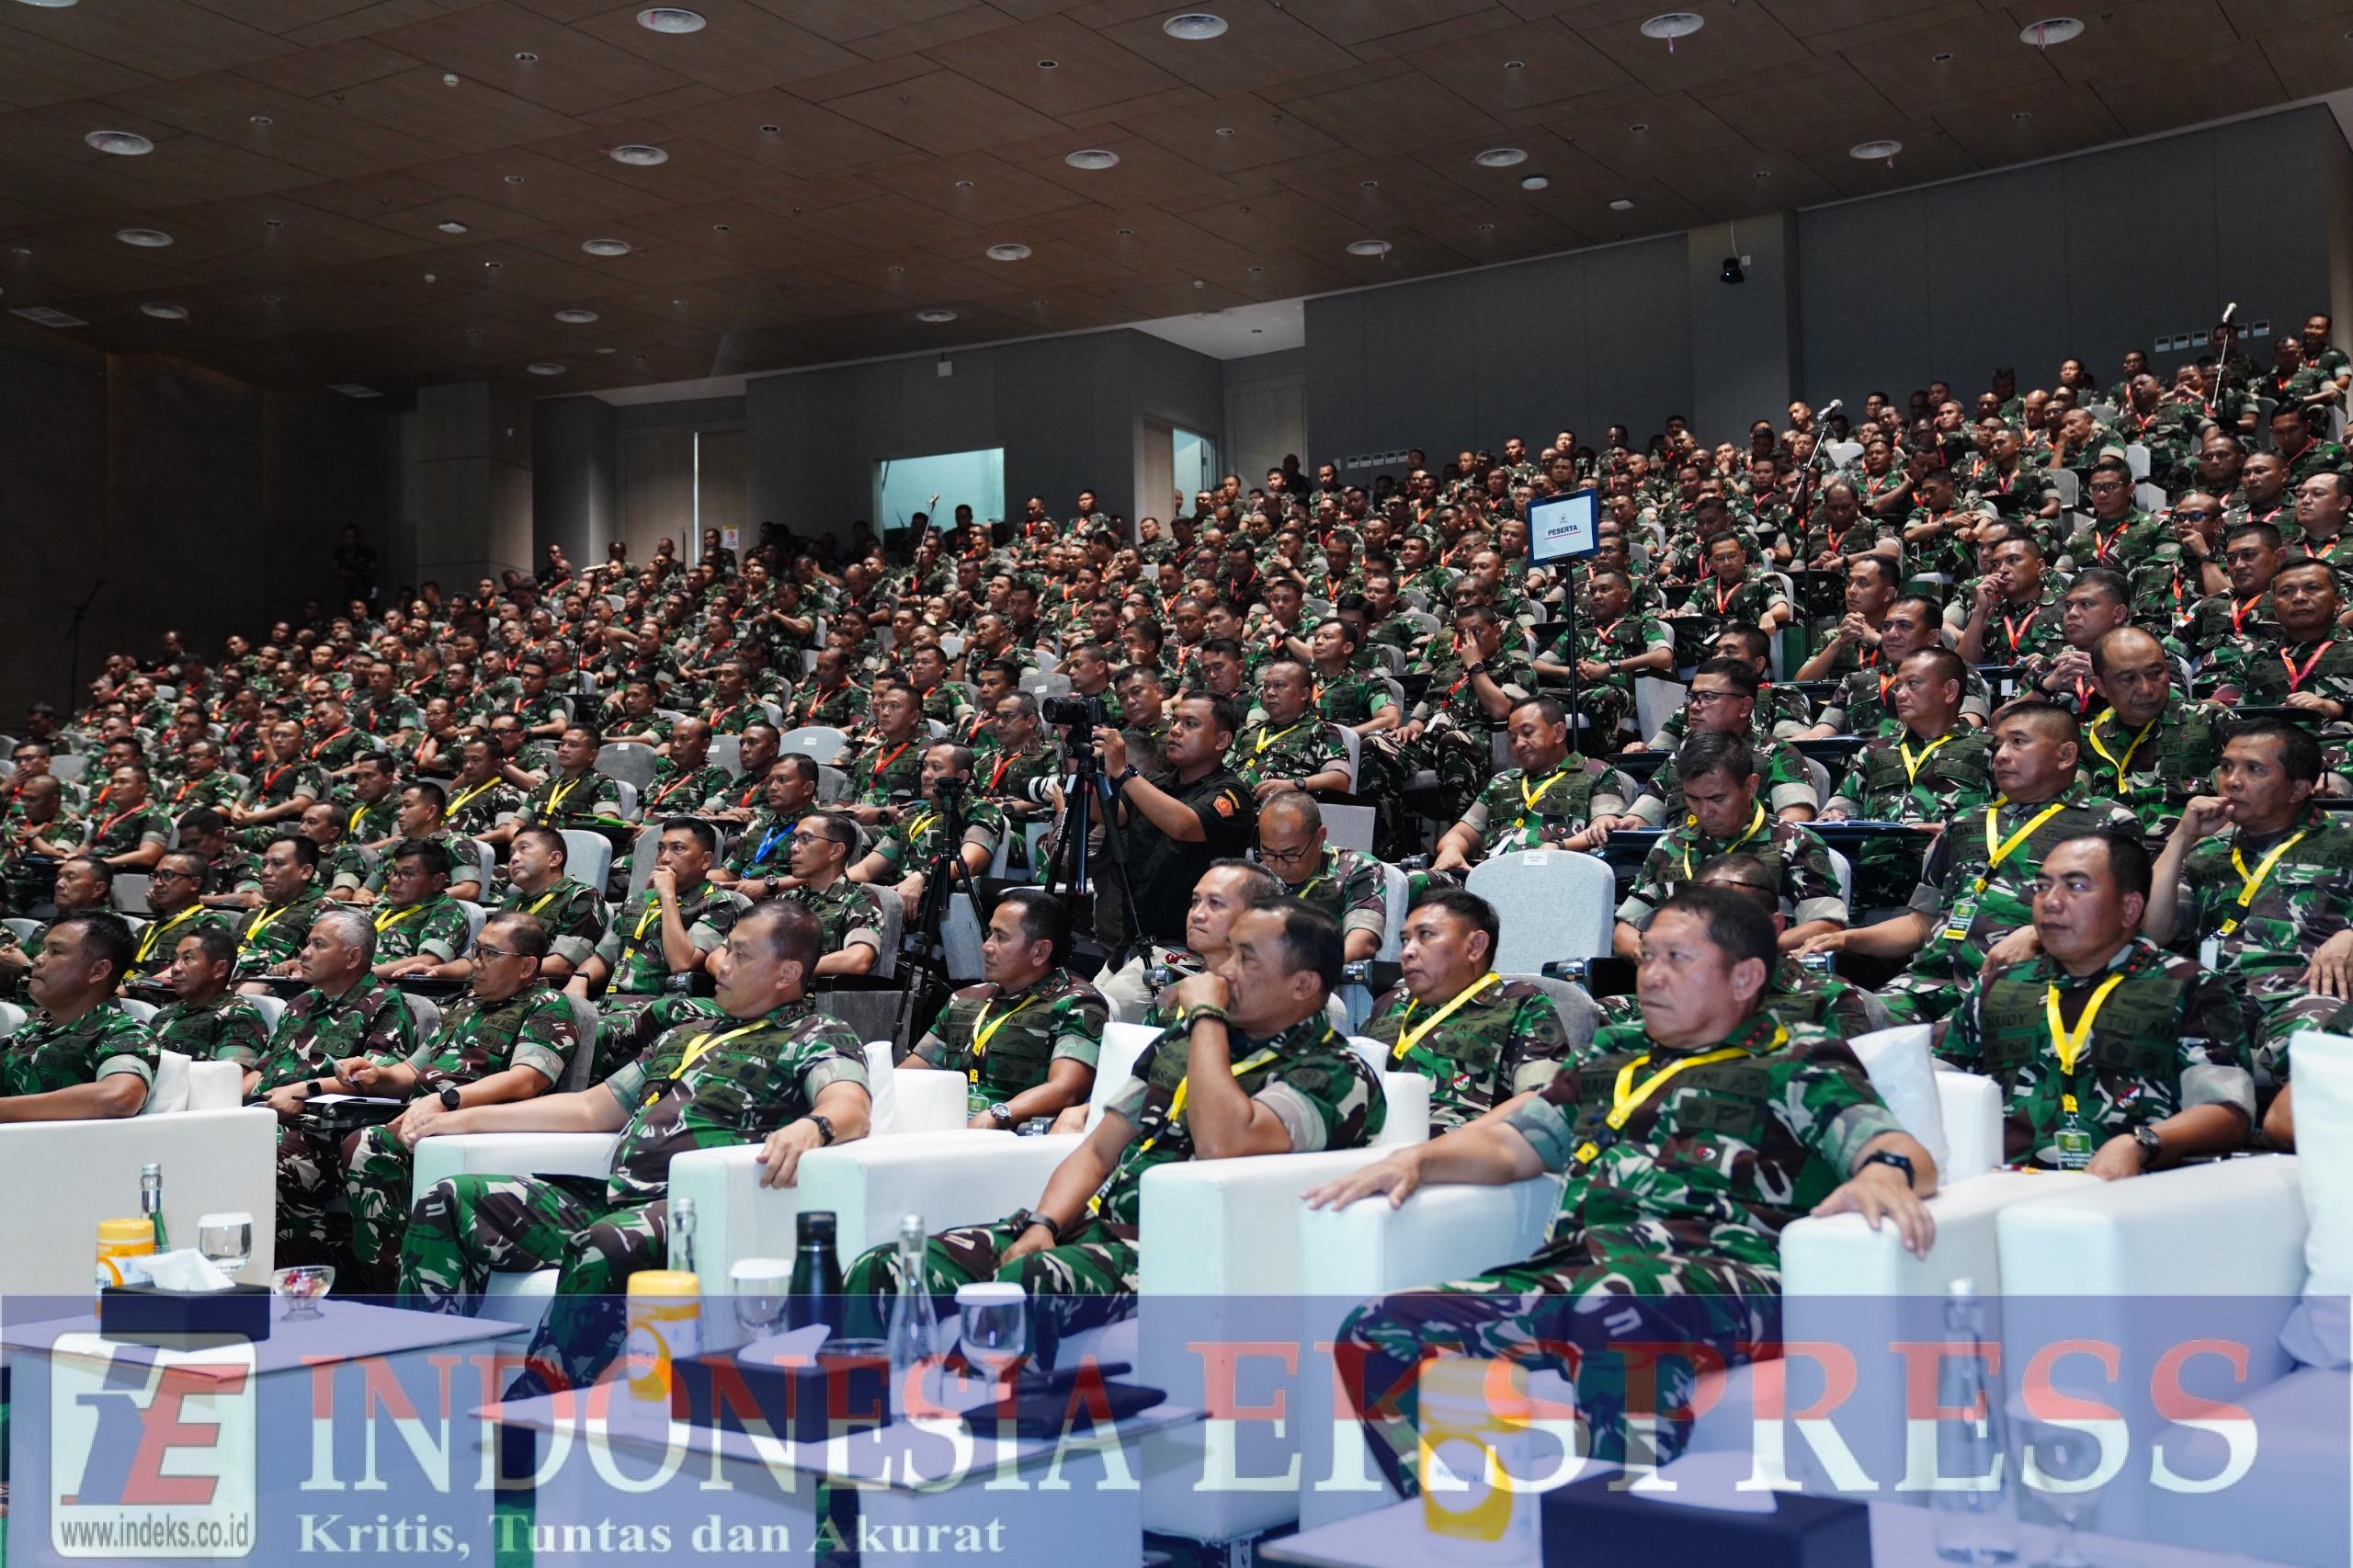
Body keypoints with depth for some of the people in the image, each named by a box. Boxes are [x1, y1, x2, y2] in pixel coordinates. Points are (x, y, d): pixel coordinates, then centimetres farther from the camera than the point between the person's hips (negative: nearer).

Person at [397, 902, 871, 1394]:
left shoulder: (816, 1037, 5)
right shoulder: (685, 1036, 29)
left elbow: (850, 1108, -16)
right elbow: (593, 1108, 31)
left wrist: (810, 1127, -41)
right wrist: (468, 1117, 27)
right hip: (614, 1202, 8)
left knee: (604, 1249, -40)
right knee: (445, 1203, -3)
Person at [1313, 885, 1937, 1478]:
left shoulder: (1798, 1063, 18)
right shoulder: (1612, 1057, 33)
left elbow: (1907, 1153, 3)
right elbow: (1507, 1145, 31)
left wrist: (1885, 1173, -22)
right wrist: (1416, 1159, 10)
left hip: (1718, 1272, -5)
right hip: (1570, 1271, 6)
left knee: (1617, 1309, -43)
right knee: (1377, 1335, -20)